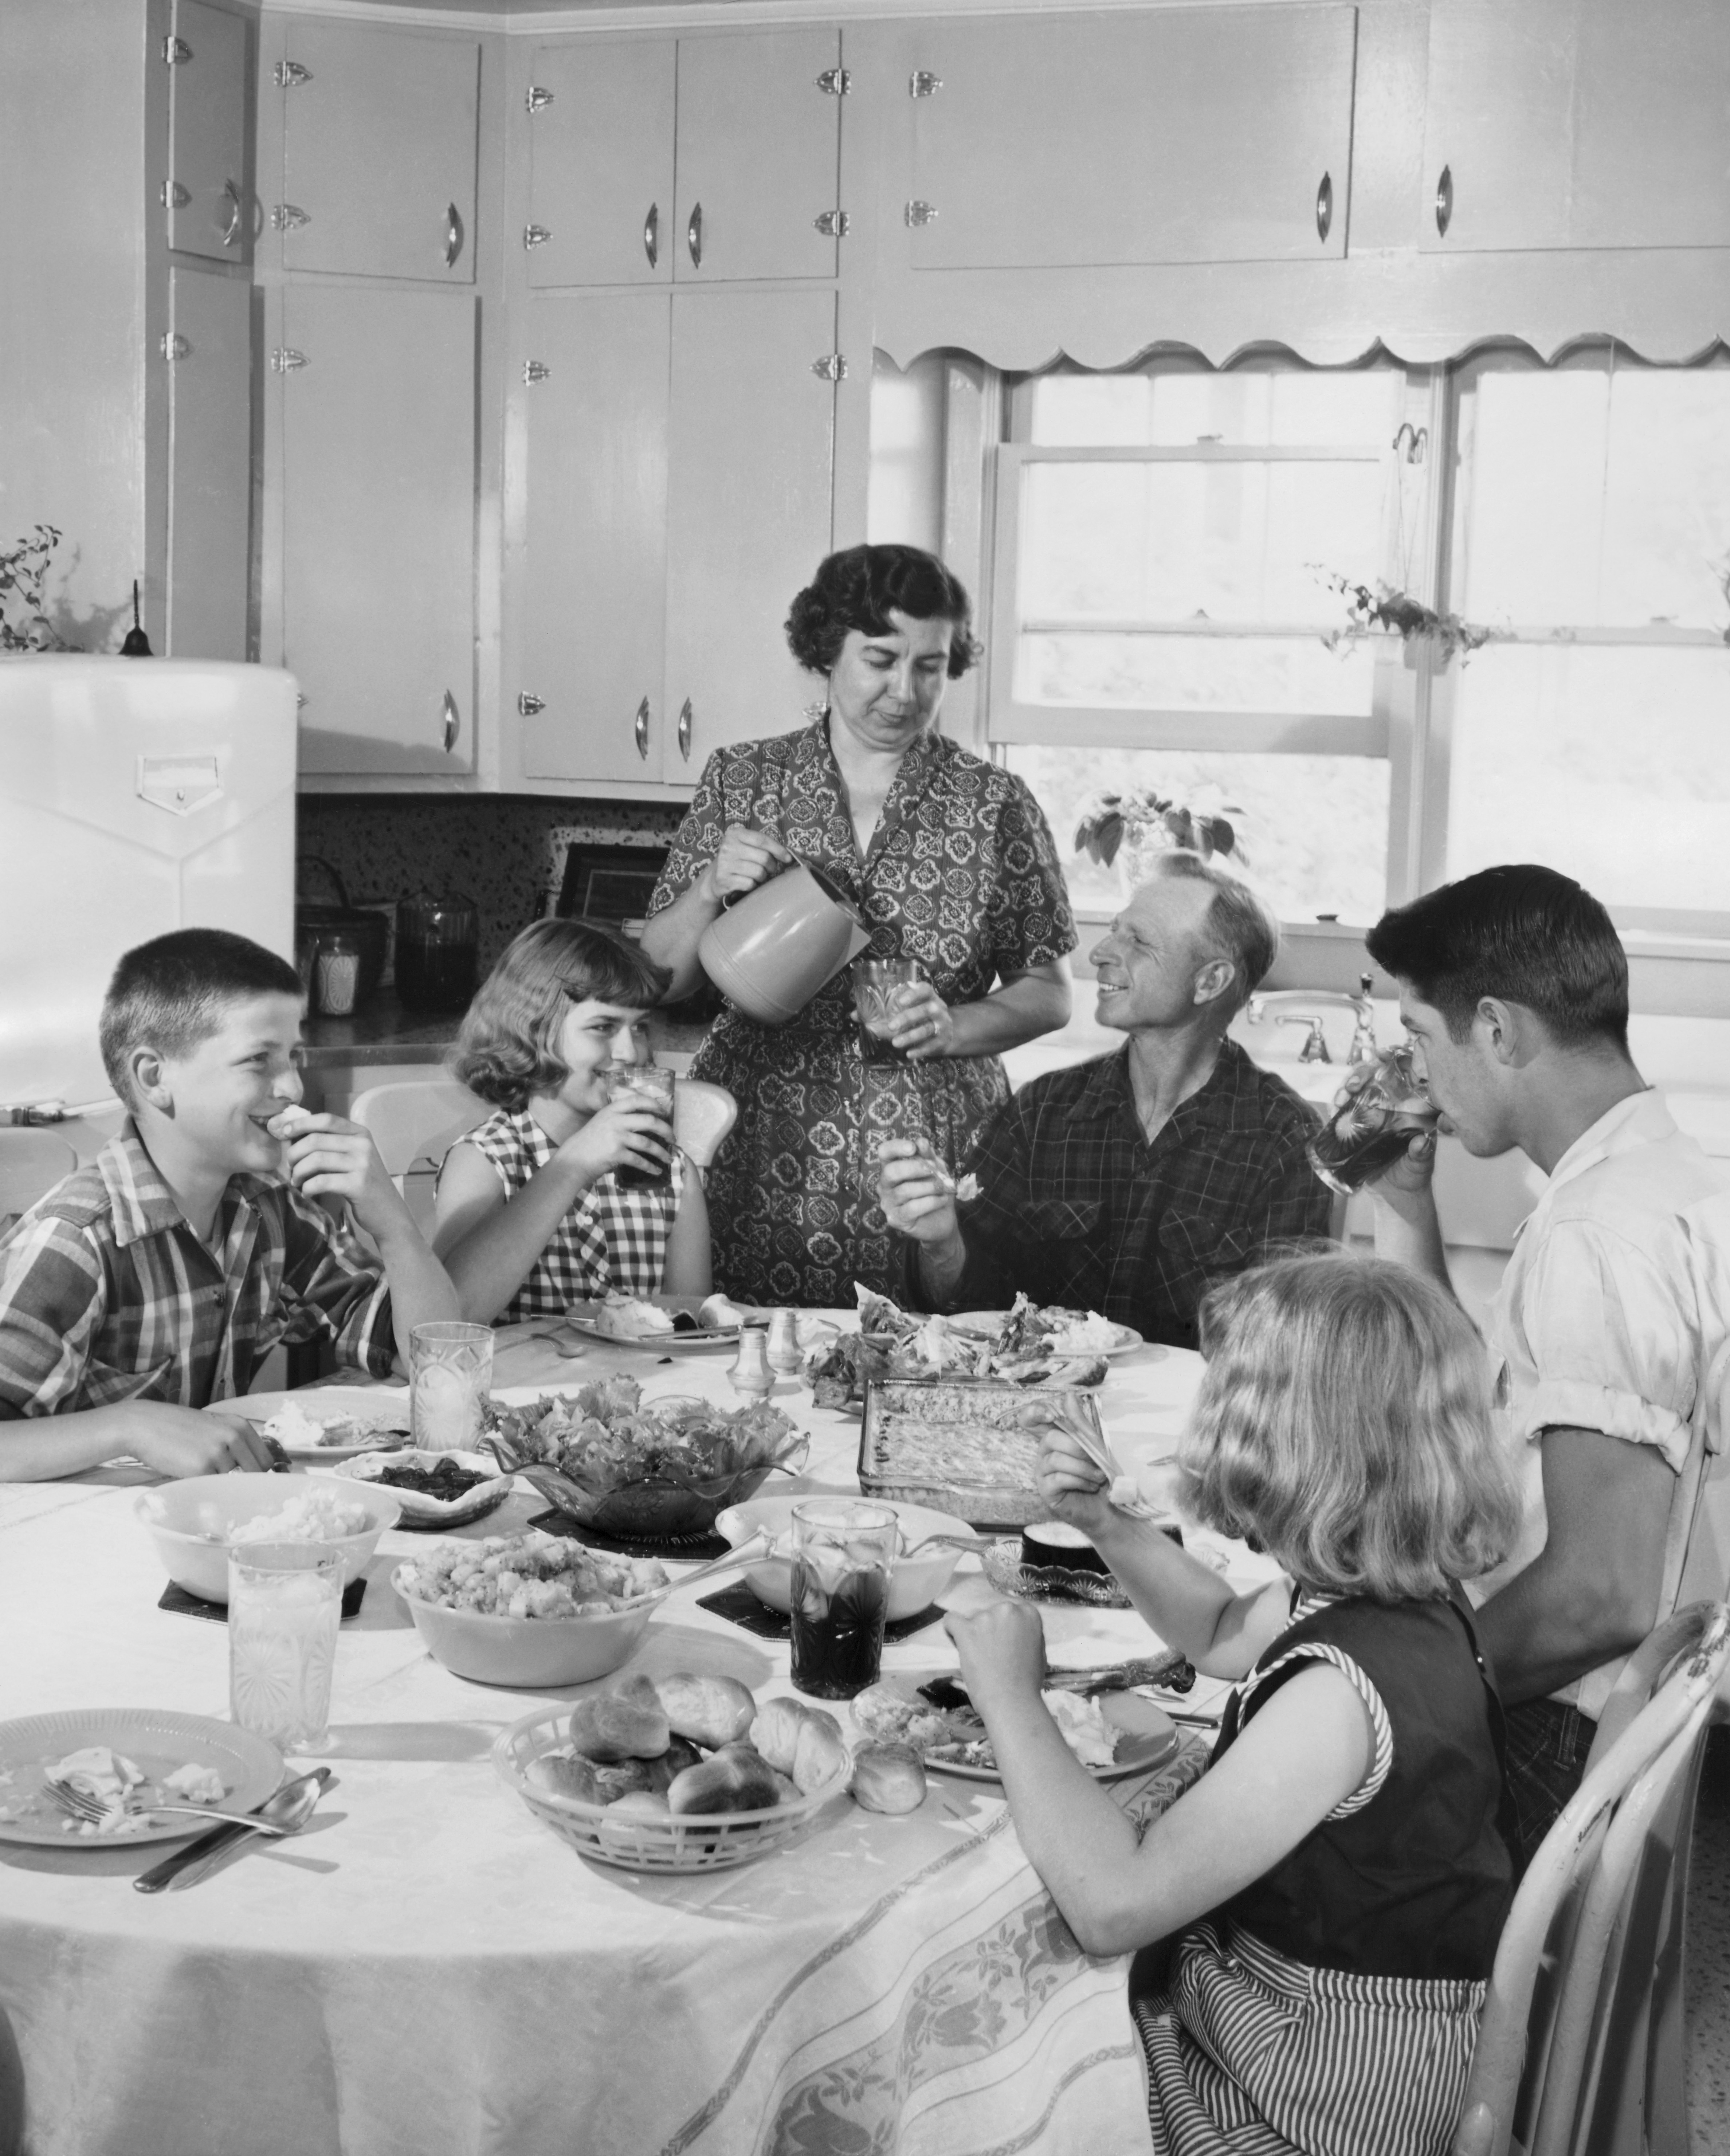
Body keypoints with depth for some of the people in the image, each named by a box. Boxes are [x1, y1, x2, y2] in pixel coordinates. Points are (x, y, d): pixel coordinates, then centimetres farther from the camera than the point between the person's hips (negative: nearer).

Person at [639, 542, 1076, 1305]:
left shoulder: (994, 805, 3)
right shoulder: (742, 780, 5)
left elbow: (1049, 994, 7)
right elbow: (655, 977, 7)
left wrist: (954, 1027, -11)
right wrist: (710, 890, -11)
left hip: (930, 1158, 0)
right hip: (759, 1168, 1)